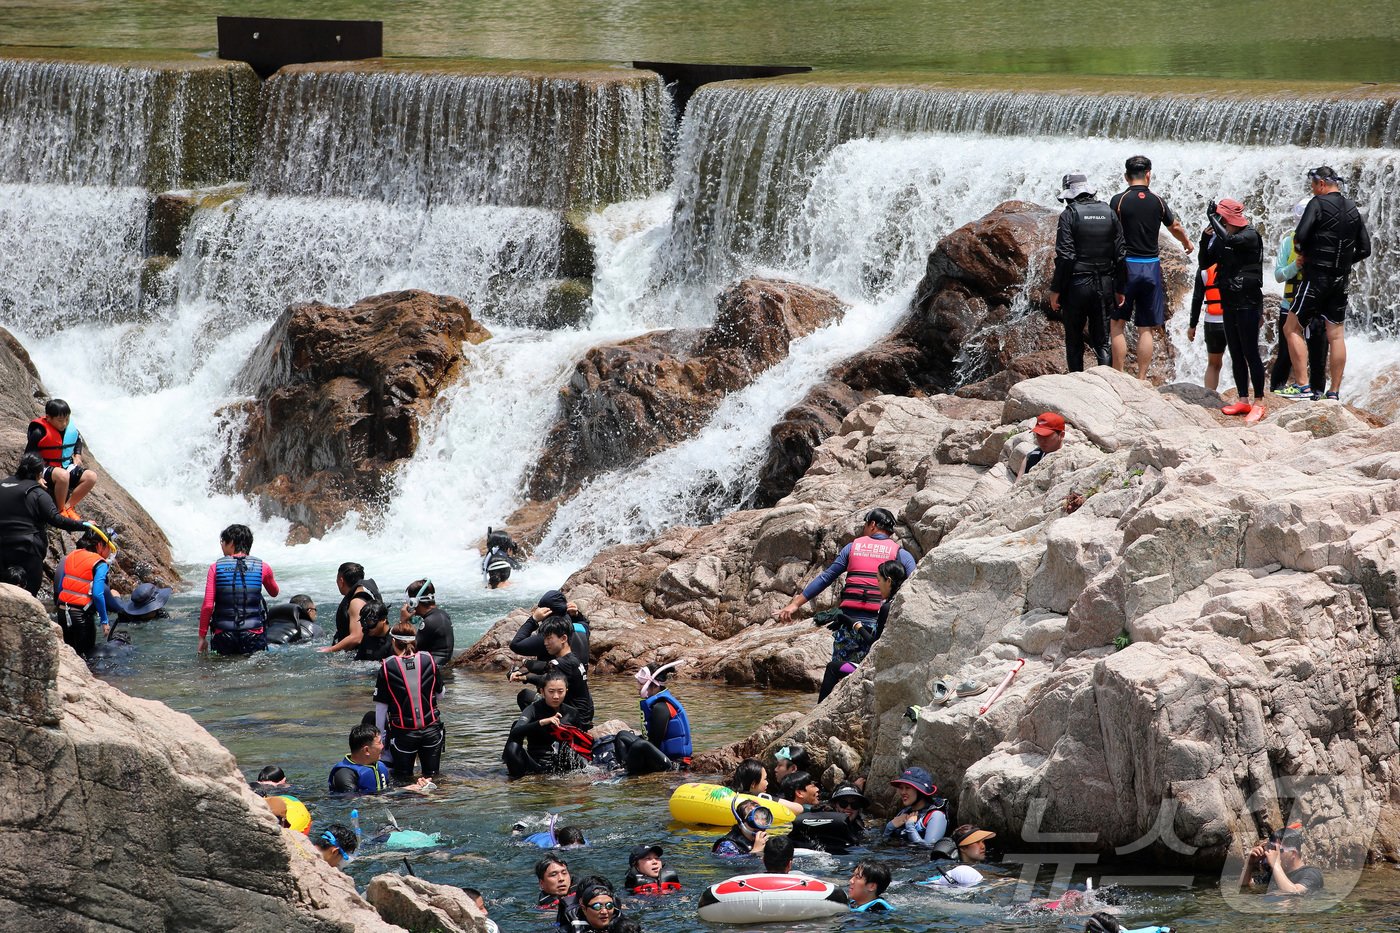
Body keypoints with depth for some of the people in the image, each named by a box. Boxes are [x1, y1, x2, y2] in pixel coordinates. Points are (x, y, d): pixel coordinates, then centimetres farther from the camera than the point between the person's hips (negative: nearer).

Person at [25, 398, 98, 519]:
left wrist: (77, 456, 12)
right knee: (63, 475, -41)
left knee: (91, 476, -18)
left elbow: (78, 440, 27)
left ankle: (68, 506, -12)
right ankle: (60, 510, -19)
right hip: (47, 469, -6)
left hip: (67, 467, 6)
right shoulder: (40, 433, -16)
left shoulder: (70, 428, 2)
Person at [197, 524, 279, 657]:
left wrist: (202, 636, 4)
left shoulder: (216, 567, 0)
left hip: (224, 637, -1)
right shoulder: (262, 568, 4)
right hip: (253, 637, 1)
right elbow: (274, 593, 25)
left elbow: (207, 606, -3)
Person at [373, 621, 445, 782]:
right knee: (432, 778, 10)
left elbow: (381, 706, -3)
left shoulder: (387, 667, -6)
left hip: (403, 733, -2)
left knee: (402, 781, 9)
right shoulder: (429, 660, 0)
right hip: (431, 729, 2)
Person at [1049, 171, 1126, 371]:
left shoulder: (1069, 215, -8)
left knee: (1074, 342, 8)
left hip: (1077, 286, -4)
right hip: (1105, 285, 4)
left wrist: (1056, 290, -8)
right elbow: (1121, 255, 6)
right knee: (1102, 341, 7)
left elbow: (1065, 256, -13)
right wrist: (1119, 289, 13)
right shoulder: (1109, 213, 6)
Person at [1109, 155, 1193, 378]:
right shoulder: (1157, 202, 4)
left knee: (1117, 324, 5)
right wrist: (1187, 243, 40)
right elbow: (1175, 227, 19)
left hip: (1126, 266, -3)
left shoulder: (1119, 200, -7)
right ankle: (1141, 380, 6)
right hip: (1151, 266, 3)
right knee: (1146, 329, 7)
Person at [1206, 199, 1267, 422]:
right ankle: (1243, 401, 18)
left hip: (1248, 303, -8)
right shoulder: (1222, 239, 10)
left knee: (1250, 353, -6)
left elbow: (1229, 239, -32)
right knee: (1236, 355, 11)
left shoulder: (1250, 236, -13)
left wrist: (1211, 217, -21)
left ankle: (1258, 403, -3)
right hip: (1230, 303, 8)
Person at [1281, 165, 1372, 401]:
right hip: (1341, 280, 6)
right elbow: (1365, 249, 13)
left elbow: (1300, 237, -18)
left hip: (1316, 277, -6)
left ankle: (1301, 384, -11)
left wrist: (1303, 254, 3)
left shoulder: (1318, 203, -9)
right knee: (1336, 335, 8)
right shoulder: (1353, 209, 10)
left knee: (1292, 328, -1)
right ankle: (1334, 391, 7)